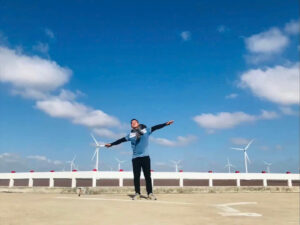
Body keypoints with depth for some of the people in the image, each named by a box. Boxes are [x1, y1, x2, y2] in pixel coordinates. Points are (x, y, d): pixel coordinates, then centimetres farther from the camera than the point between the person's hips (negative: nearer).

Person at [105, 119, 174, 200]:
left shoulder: (146, 130, 5)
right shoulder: (130, 134, 9)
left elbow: (156, 127, 2)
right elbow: (121, 140, 15)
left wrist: (166, 123, -5)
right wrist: (111, 144, 16)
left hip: (145, 157, -1)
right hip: (135, 158, 1)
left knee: (147, 176, 1)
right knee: (136, 177, 2)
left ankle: (150, 193, 7)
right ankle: (137, 193, 12)